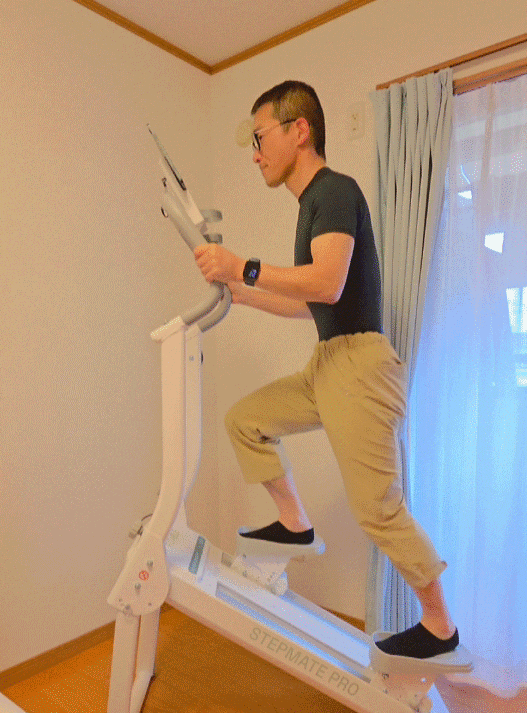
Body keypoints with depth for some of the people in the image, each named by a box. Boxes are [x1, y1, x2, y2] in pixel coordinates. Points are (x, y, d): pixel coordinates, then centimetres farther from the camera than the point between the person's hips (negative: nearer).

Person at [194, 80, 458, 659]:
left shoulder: (335, 189, -9)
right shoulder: (312, 202, 20)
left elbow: (328, 284, -26)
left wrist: (244, 268, -20)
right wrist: (239, 292, 18)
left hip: (359, 362, -10)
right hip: (327, 364, 10)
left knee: (378, 509, -4)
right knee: (244, 419, 11)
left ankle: (439, 626, 18)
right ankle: (294, 523, 20)